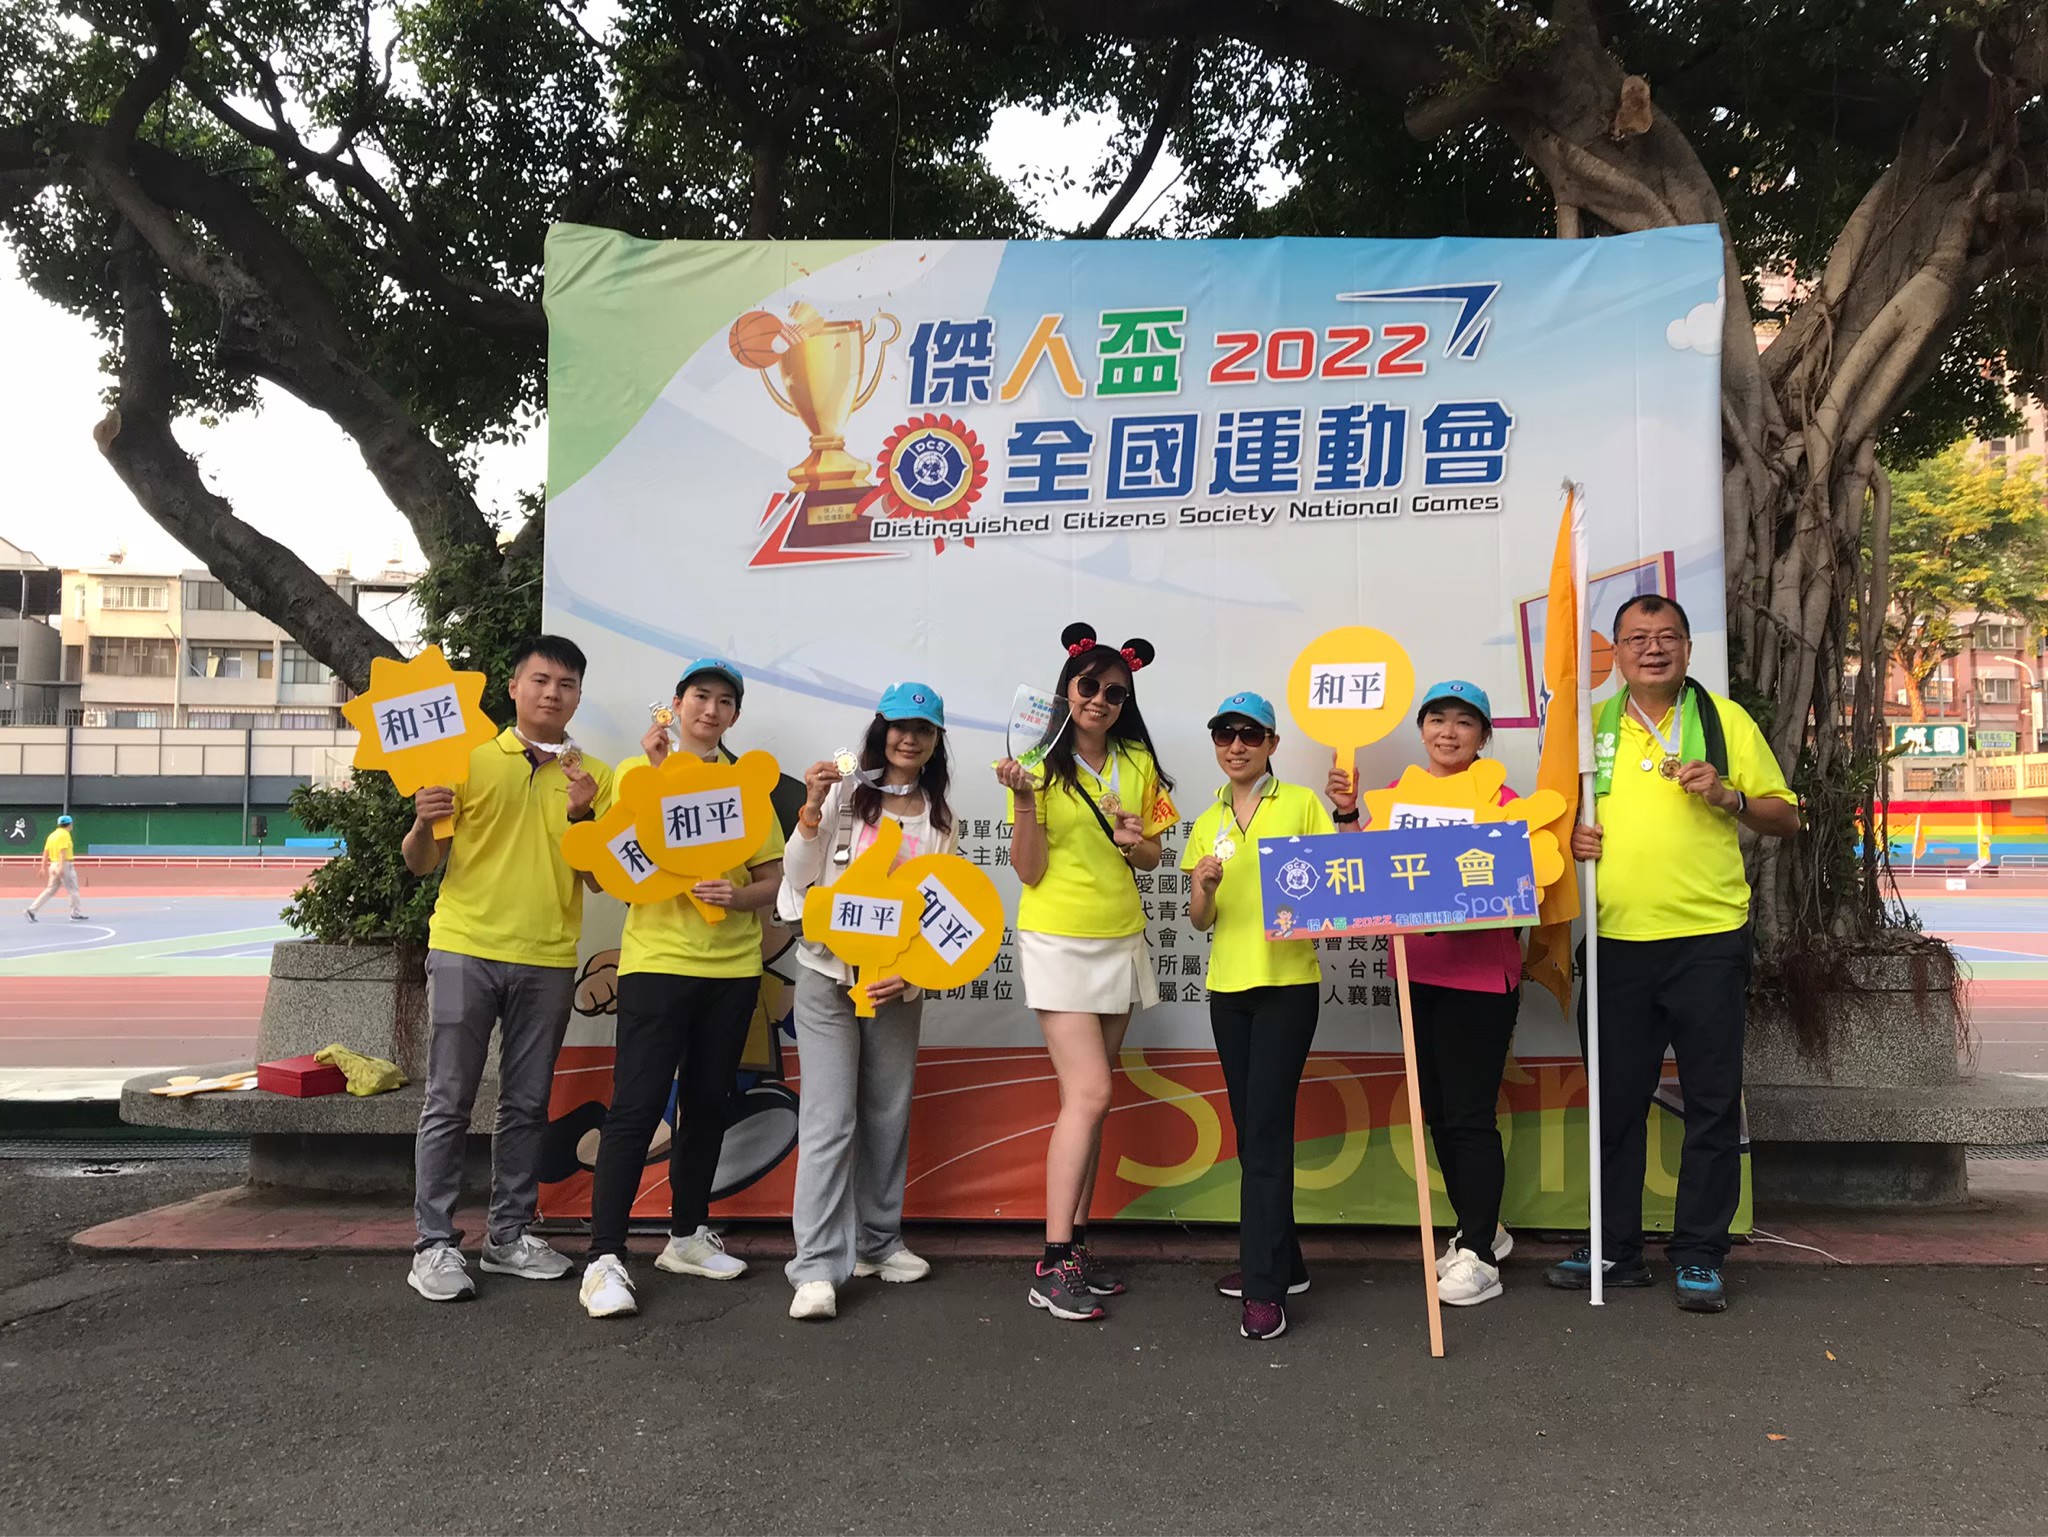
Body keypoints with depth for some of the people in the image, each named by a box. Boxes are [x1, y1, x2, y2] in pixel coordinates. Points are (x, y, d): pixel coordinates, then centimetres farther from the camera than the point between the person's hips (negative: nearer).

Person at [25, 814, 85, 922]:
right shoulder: (64, 834, -11)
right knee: (73, 890, 1)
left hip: (53, 864, 8)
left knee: (50, 890, 11)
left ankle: (32, 910, 2)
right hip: (65, 865, -8)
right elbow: (63, 851, -20)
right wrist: (61, 867, -26)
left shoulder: (52, 835, 15)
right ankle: (76, 914, 5)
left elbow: (45, 852, 14)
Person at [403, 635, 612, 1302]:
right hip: (466, 947, -2)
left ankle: (509, 1234, 20)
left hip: (548, 959, 2)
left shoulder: (594, 776, 8)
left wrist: (580, 816, -13)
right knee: (449, 1102, 0)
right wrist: (423, 825, -17)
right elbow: (423, 865, 4)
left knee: (527, 1105, 9)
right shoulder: (471, 759, 3)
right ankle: (435, 1245, 7)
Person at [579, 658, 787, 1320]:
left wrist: (738, 895, -13)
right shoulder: (636, 769, 3)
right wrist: (655, 769, -16)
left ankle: (687, 1235, 26)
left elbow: (772, 878, 8)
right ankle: (604, 1256, -5)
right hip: (657, 958, -4)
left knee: (707, 1103, 12)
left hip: (733, 964, 4)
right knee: (637, 1105, -9)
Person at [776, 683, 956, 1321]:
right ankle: (818, 1267, -5)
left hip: (898, 983, 3)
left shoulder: (940, 820, 8)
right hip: (828, 976, -3)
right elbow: (799, 878, -1)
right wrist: (812, 809, -15)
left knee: (888, 1116, 10)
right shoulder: (844, 795, 0)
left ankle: (878, 1241, 25)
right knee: (830, 1119, -8)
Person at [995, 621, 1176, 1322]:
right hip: (1058, 941, -5)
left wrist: (1137, 844, -7)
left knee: (1087, 1100, 8)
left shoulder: (1138, 764, 8)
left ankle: (1075, 1245, 16)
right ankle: (1054, 1265, -6)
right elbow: (1030, 871, -10)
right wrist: (1024, 798, -23)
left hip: (1120, 941, 5)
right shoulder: (1040, 764, -6)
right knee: (1090, 1095, -12)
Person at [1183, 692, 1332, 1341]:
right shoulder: (1207, 823, 12)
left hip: (1289, 982, -5)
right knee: (1249, 1126, 12)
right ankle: (1280, 1261, 25)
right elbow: (1200, 920, 8)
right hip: (1228, 987, 5)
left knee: (1267, 1125, -10)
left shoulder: (1301, 804, 0)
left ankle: (1265, 1288, -7)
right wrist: (1205, 884, -12)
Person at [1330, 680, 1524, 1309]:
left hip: (1481, 978, -6)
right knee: (1437, 1110, 15)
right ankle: (1480, 1228, 33)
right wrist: (1349, 812, -8)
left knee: (1470, 1116, -3)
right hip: (1417, 974, 6)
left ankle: (1477, 1256, 10)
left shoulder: (1499, 800, -7)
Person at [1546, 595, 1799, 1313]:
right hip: (1616, 941, 2)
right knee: (1616, 1101, 9)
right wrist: (1569, 835, -3)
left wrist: (1728, 797, -12)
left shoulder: (1725, 719, 4)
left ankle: (1700, 1255, 17)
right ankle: (1616, 1249, 22)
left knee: (1712, 1104, 4)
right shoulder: (1593, 724, 10)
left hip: (1708, 939, -2)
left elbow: (1786, 817, 6)